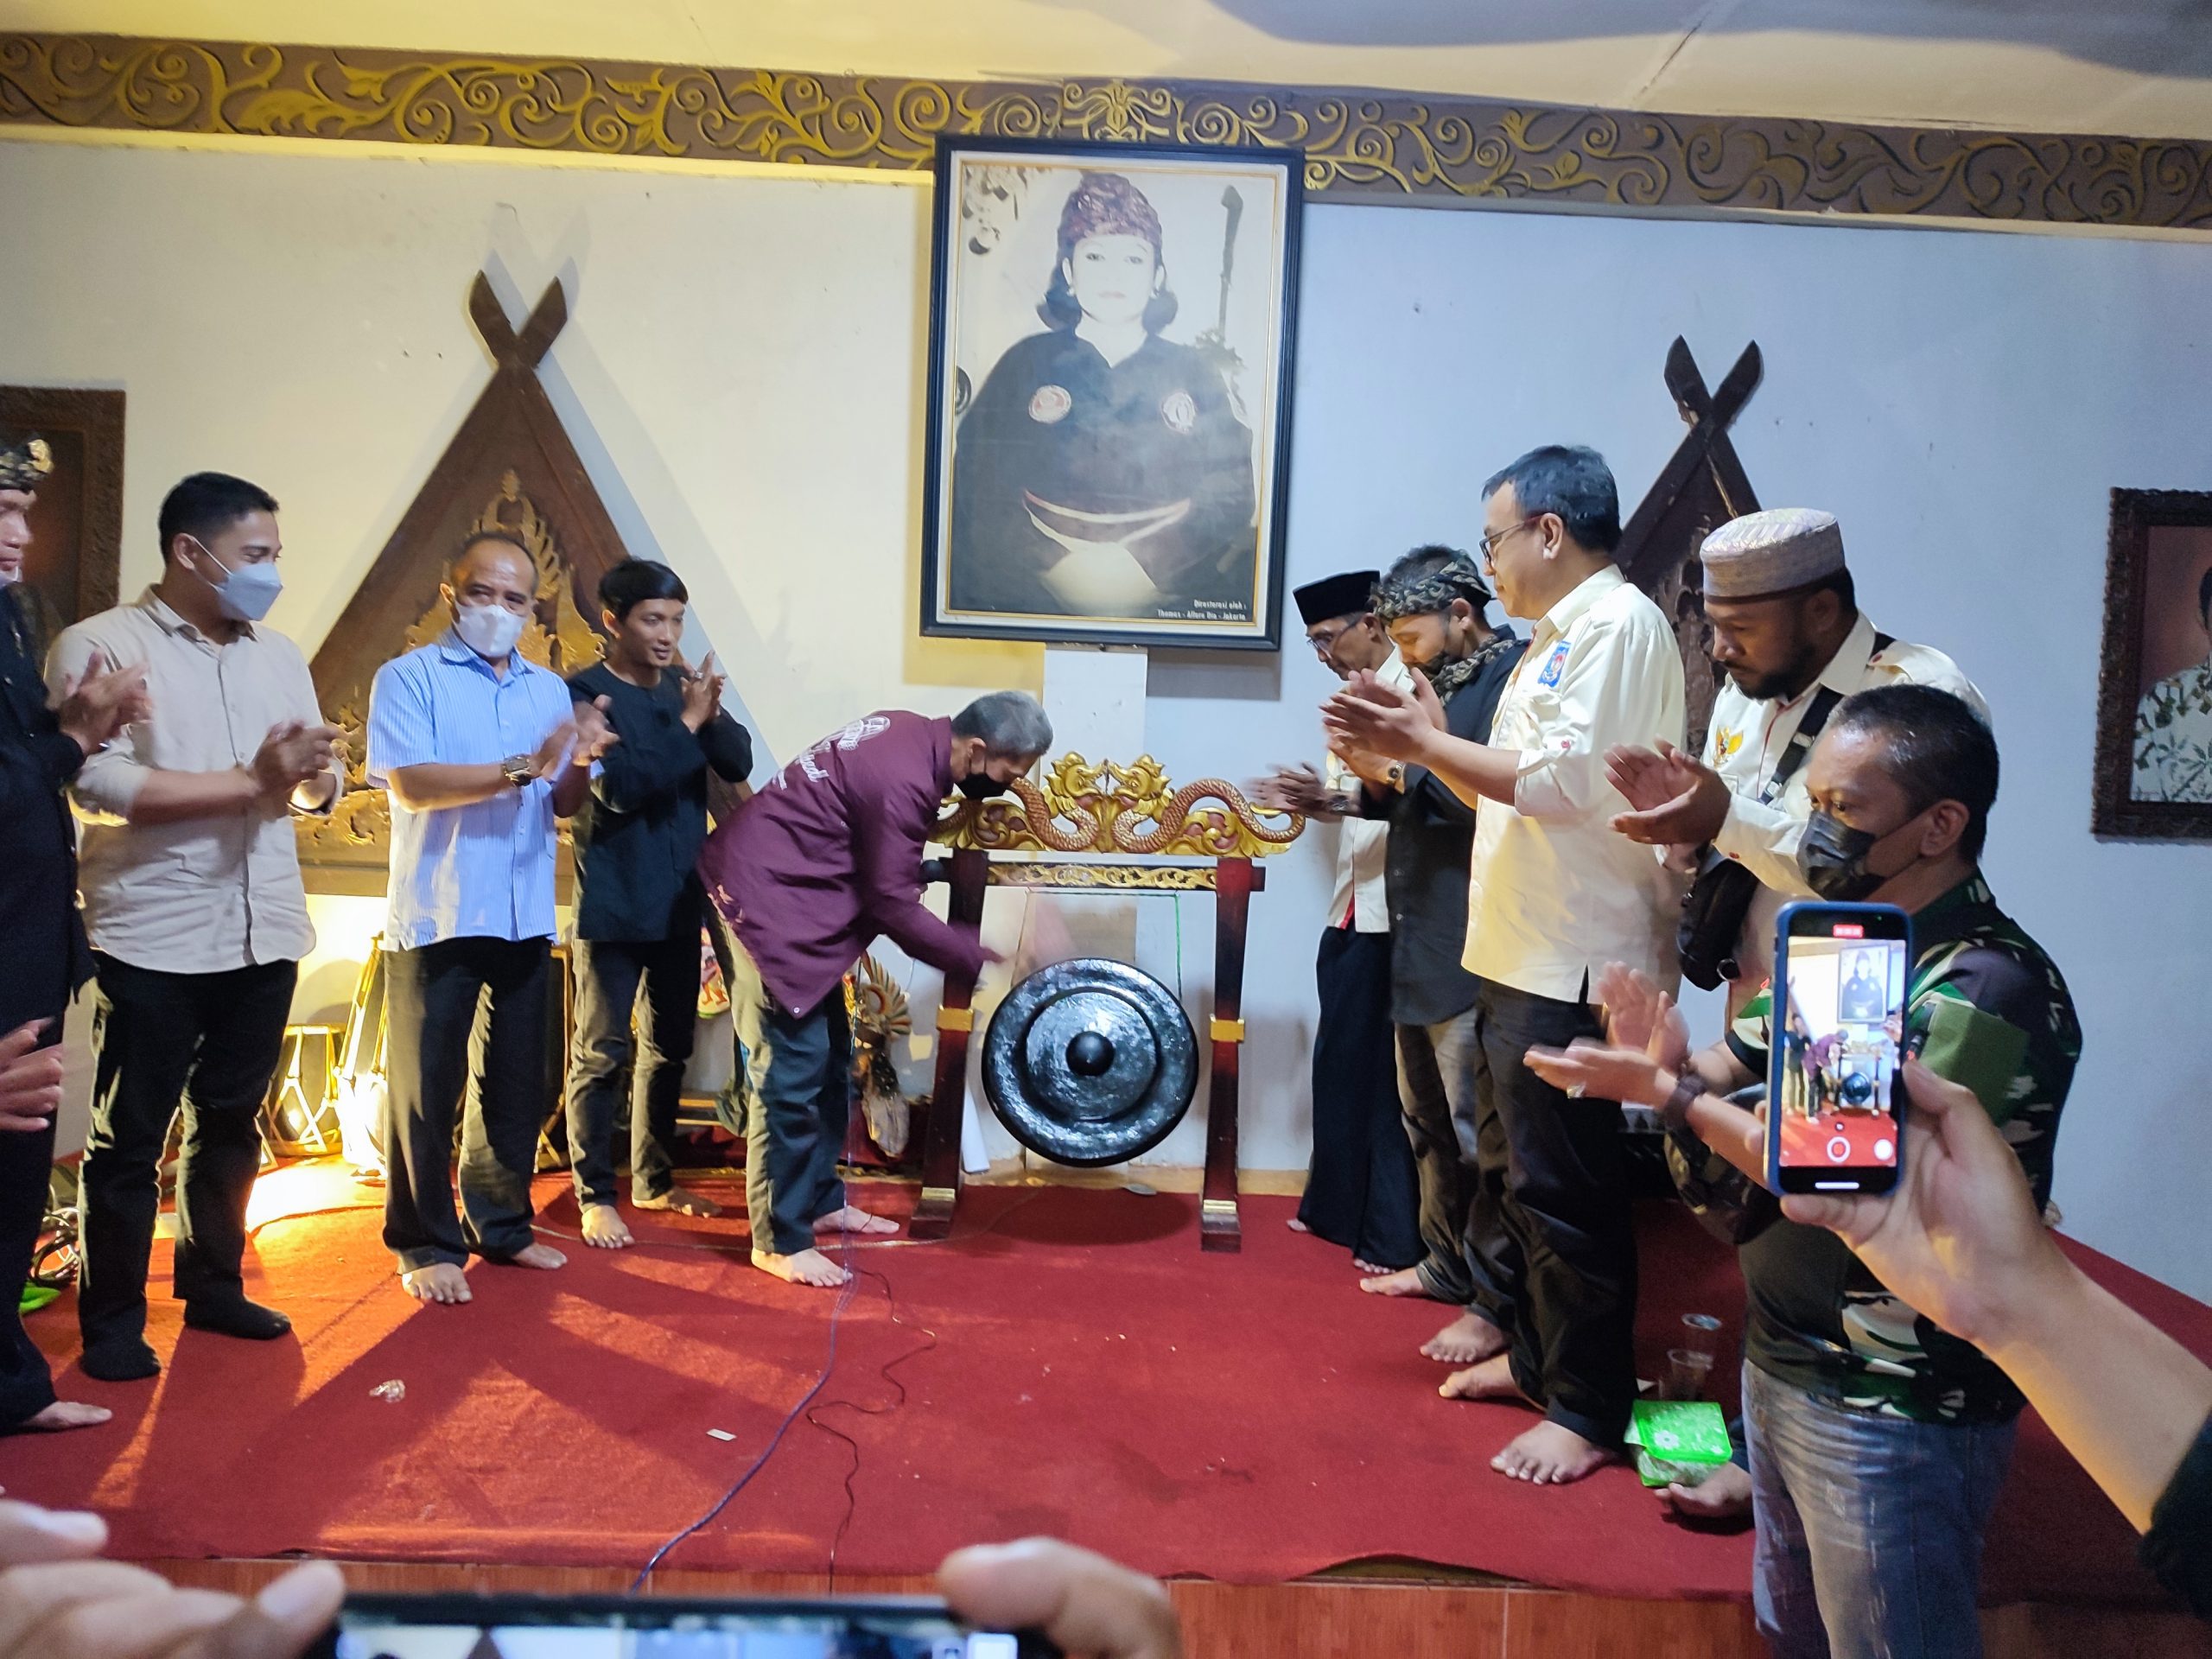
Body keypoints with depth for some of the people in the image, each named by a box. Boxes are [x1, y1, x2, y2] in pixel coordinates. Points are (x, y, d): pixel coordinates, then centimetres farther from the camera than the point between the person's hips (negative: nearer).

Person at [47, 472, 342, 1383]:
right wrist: (254, 780, -17)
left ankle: (213, 1285, 31)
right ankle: (112, 1323, 19)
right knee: (130, 1140, 6)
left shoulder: (278, 653, 11)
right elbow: (100, 785, -18)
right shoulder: (98, 646, -6)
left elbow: (320, 785, 10)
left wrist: (310, 771, -14)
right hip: (154, 940, -5)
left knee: (232, 1126, 16)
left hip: (263, 933, 6)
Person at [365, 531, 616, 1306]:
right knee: (425, 1087, 3)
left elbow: (563, 803, 10)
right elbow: (410, 784, -16)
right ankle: (426, 1243, 15)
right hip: (435, 918, -5)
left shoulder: (550, 689, 13)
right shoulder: (410, 677, -3)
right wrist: (520, 769, -23)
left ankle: (501, 1225, 26)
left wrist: (581, 763, -12)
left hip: (524, 918, 5)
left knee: (515, 1083, 13)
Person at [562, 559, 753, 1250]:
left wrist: (712, 714, -18)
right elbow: (618, 787, -20)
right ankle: (595, 1194, 12)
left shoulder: (682, 685, 8)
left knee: (669, 1047, 14)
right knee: (603, 1052, 1)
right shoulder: (585, 692, -9)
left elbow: (738, 764, -1)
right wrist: (686, 724, -20)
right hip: (613, 905, -6)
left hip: (680, 901, 6)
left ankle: (654, 1180, 27)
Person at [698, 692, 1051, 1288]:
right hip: (763, 892, -10)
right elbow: (894, 907, -19)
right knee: (792, 1068, -6)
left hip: (789, 884, 10)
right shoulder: (904, 780, -25)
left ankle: (821, 1201, 26)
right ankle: (780, 1240, 4)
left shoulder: (912, 735, 2)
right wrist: (981, 958, -10)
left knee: (831, 1057, 14)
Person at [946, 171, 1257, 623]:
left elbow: (1230, 491, 7)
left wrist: (1141, 565, -8)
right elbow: (979, 481, 4)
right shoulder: (1026, 362, 12)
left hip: (1168, 592, 2)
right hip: (1040, 584, -1)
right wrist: (1058, 567, -10)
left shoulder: (1193, 372, 15)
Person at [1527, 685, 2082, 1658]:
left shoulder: (1984, 988, -23)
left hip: (1898, 1412, -8)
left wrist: (1669, 1092, -20)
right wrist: (1671, 1067, -18)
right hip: (1781, 1362, 8)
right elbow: (1738, 1067, 5)